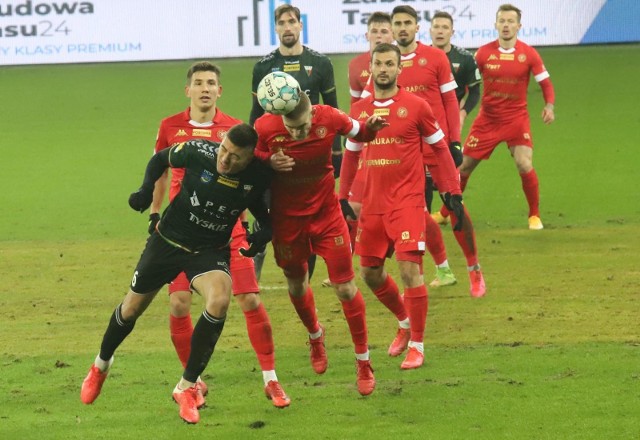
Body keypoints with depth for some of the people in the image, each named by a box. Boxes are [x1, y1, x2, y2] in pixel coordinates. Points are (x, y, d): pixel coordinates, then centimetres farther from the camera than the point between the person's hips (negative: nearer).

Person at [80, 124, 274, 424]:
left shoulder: (258, 176, -18)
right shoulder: (198, 152, -24)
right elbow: (162, 158, -2)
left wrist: (266, 230, -13)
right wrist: (146, 189, -17)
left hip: (211, 250, 0)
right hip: (168, 240, 0)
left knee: (219, 301, -30)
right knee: (132, 308, 14)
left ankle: (186, 388, -14)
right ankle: (101, 365, 47)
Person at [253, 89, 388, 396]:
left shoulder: (329, 118, -20)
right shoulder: (265, 128, -22)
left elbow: (357, 132, 1)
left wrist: (370, 128, -22)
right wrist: (270, 162, -26)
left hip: (326, 213, -1)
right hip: (287, 218, 1)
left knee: (345, 287, -3)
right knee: (296, 284, 17)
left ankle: (363, 362, 11)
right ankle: (315, 336, 49)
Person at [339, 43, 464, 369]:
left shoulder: (415, 106, -4)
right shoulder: (359, 110, 8)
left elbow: (440, 148, 2)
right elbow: (351, 154, 18)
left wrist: (452, 191, -2)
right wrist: (342, 197, 15)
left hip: (407, 202, -5)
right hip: (372, 204, 5)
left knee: (410, 270, -11)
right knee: (370, 272, 10)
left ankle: (417, 345, -1)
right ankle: (406, 321, 34)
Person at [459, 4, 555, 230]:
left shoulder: (529, 54, -5)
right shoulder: (483, 53, -4)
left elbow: (546, 83, 0)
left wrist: (549, 106, -17)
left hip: (517, 118, -1)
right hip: (487, 118, 1)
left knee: (524, 165, -17)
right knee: (465, 165, 4)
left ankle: (534, 215, 2)